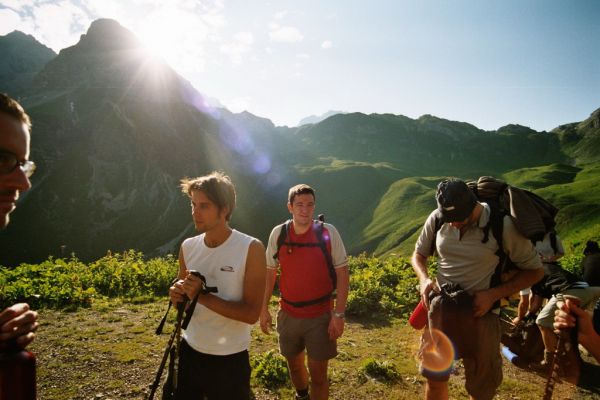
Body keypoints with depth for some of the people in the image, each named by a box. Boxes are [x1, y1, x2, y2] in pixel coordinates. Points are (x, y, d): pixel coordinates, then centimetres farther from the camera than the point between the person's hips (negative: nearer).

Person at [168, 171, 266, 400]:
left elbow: (251, 313, -19)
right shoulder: (188, 247, -2)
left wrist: (202, 296, -25)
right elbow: (182, 295, 11)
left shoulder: (251, 249, -18)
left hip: (229, 359, -4)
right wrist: (176, 294, -12)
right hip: (189, 351, 5)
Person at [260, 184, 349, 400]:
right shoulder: (278, 233, -6)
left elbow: (342, 274, -9)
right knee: (294, 365, 22)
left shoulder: (328, 232, -13)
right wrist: (264, 308, 6)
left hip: (320, 316, -3)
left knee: (318, 374, 4)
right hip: (288, 315, 3)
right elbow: (270, 272, 5)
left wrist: (338, 314, -11)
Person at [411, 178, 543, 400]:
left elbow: (534, 270, -5)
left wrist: (493, 294, -16)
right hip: (441, 308, 3)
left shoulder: (502, 225, -16)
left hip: (479, 313, -2)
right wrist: (424, 278, -11)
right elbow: (418, 254, 10)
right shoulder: (437, 219, -7)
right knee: (435, 378, 16)